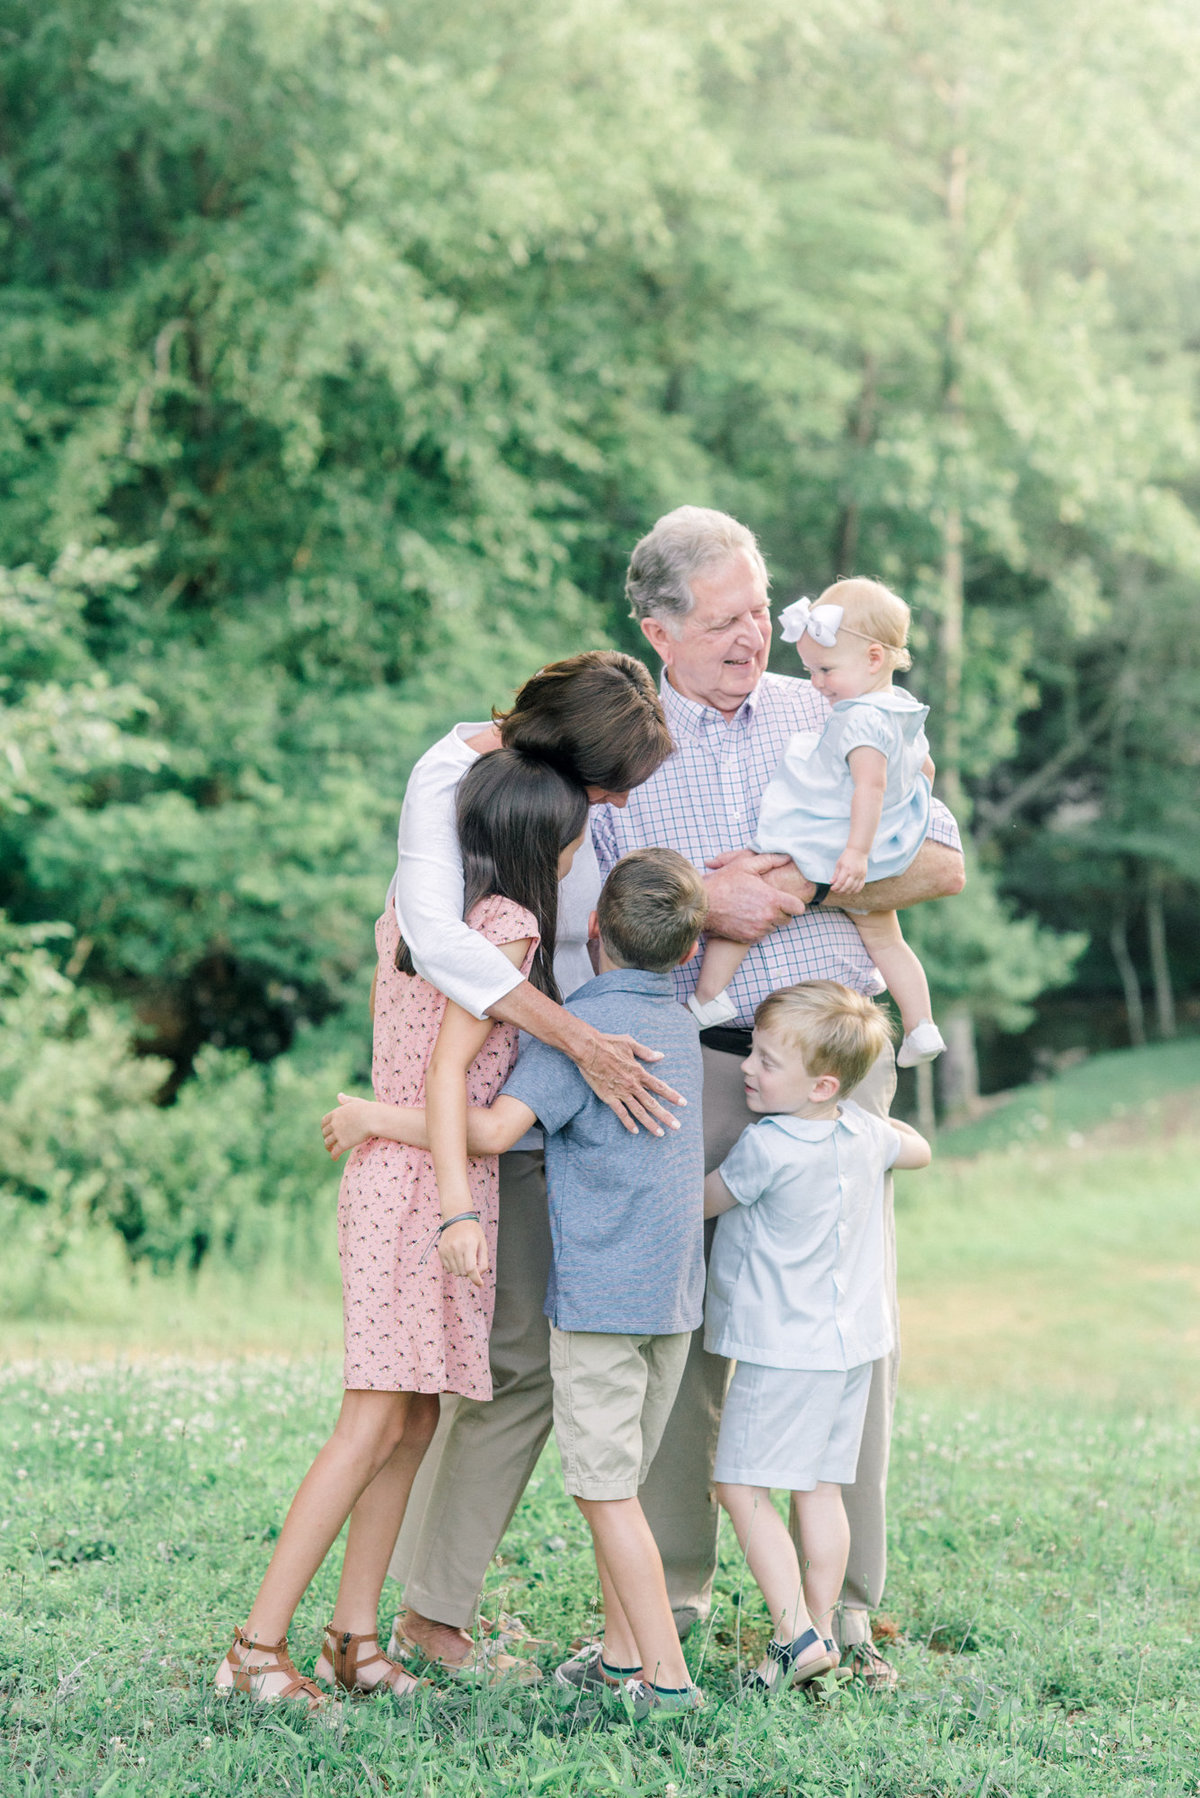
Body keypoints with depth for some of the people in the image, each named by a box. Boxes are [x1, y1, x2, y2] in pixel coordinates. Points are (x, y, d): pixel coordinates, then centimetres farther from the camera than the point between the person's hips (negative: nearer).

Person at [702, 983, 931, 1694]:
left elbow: (700, 1202, -4)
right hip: (852, 1341, 8)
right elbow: (919, 1149, 24)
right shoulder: (866, 1133, 2)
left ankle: (795, 1634, -11)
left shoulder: (767, 1146, -20)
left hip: (784, 1348, -8)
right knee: (820, 1488, 10)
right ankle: (824, 1632, 11)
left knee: (742, 1486, -4)